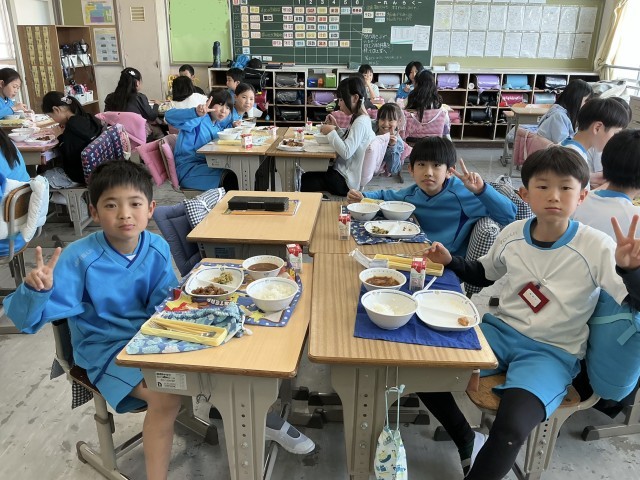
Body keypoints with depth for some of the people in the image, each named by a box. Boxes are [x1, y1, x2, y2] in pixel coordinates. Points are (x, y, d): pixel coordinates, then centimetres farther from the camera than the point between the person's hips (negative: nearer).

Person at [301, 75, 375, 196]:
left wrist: (331, 132, -17)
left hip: (346, 181, -10)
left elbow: (346, 152, -29)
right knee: (304, 177, 13)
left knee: (301, 186, -8)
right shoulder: (360, 119, 9)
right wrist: (336, 128, 5)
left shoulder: (360, 123, -21)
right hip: (344, 172, 10)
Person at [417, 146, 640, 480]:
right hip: (501, 330, 5)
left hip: (552, 353, -4)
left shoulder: (597, 247, -14)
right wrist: (450, 261, -2)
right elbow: (483, 274, 17)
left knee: (510, 429, -31)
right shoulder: (513, 234, -2)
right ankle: (468, 441, 12)